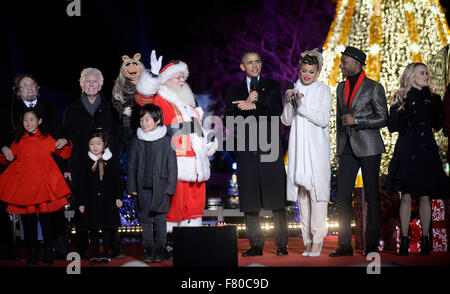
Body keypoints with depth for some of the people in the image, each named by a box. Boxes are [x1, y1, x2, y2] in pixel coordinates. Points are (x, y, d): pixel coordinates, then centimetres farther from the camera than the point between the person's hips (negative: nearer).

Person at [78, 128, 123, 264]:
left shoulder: (112, 159, 0)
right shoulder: (86, 161, 1)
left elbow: (117, 180, 4)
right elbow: (83, 184, 3)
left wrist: (118, 197, -1)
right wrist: (82, 202, 2)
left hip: (108, 200, -1)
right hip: (92, 200, 1)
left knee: (107, 228, 5)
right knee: (92, 229, 6)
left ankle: (105, 254, 16)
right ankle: (95, 255, 16)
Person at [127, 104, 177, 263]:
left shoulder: (166, 140, -4)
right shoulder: (138, 141, 5)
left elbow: (172, 165, -2)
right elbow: (132, 164, 11)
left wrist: (170, 187, -6)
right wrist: (132, 187, 8)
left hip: (160, 187, -3)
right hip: (143, 187, 3)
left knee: (160, 219, 1)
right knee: (146, 219, 6)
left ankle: (159, 249, 12)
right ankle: (148, 250, 15)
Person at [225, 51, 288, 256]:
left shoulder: (272, 86, 12)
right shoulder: (234, 91, 15)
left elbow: (277, 112, -4)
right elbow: (229, 122, 5)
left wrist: (253, 106, -15)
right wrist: (244, 105, -10)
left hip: (270, 147, -1)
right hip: (246, 150, 2)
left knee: (276, 197, -3)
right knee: (250, 200, 1)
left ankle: (281, 244, 4)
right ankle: (256, 245, 8)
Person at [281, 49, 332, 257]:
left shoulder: (323, 91, 1)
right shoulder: (294, 90, 13)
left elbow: (323, 119, -9)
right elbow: (286, 121, 10)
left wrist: (301, 105, -17)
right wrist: (289, 103, -7)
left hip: (317, 148, -4)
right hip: (298, 148, 4)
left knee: (317, 191, -9)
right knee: (301, 192, 4)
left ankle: (317, 240, -5)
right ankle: (307, 240, 10)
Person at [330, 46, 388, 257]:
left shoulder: (374, 88, -4)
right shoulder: (341, 87, 14)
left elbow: (382, 119, -5)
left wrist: (356, 120, -16)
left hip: (368, 147, -5)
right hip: (347, 148, 5)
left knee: (372, 197, 1)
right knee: (342, 196, 1)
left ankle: (372, 245, 8)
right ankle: (345, 245, 7)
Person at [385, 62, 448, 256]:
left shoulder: (431, 98, 11)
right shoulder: (400, 99, 4)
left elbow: (438, 126, 8)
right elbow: (392, 126, -4)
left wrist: (437, 108, -6)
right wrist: (406, 110, -16)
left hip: (426, 151, 2)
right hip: (406, 150, -2)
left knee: (424, 196, 1)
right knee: (406, 196, -3)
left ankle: (425, 239, 7)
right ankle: (404, 239, 2)